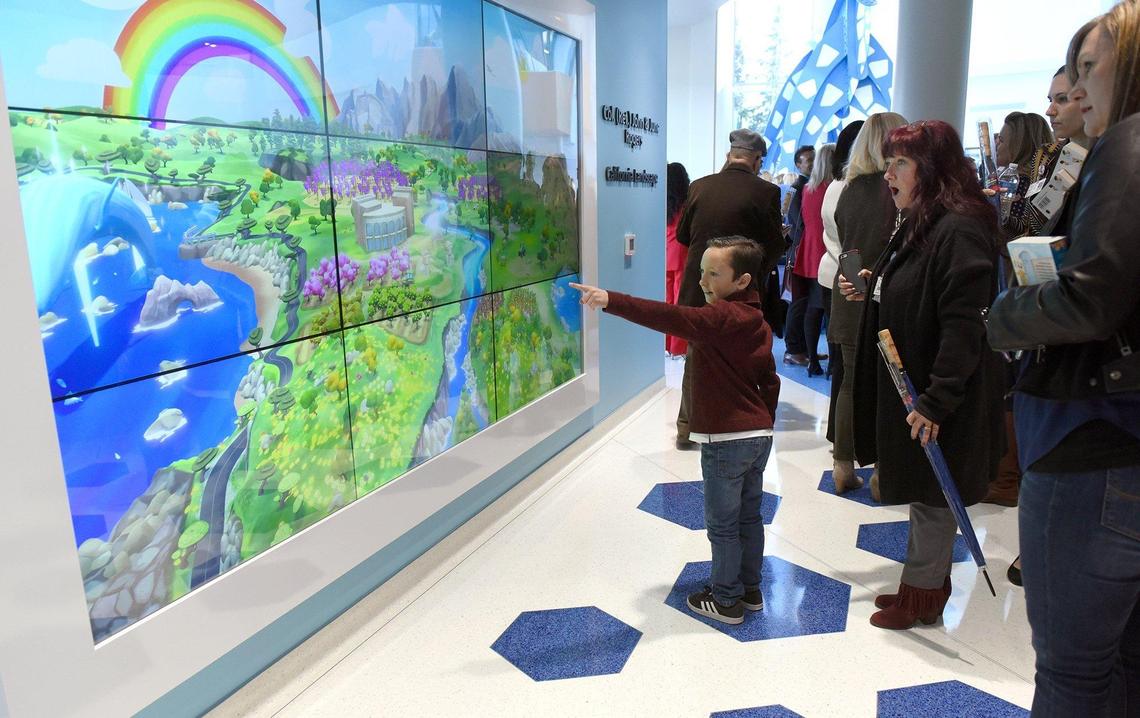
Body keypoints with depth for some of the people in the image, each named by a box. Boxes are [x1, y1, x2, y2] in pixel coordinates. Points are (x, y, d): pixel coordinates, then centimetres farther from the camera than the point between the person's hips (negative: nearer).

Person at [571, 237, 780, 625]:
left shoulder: (721, 317, -19)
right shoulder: (757, 322, 9)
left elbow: (671, 317, -35)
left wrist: (611, 300, -42)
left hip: (726, 440, -9)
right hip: (759, 435, 9)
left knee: (722, 524, 7)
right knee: (749, 517, 20)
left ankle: (726, 600, 20)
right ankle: (750, 589, 34)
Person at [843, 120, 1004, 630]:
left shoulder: (960, 230, -21)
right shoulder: (917, 225, 11)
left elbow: (965, 325, -25)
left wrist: (936, 401, -26)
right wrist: (868, 291, 6)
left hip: (935, 397, -10)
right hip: (904, 383, 10)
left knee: (931, 494, 6)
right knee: (921, 489, 19)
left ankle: (922, 595, 23)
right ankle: (925, 582, 34)